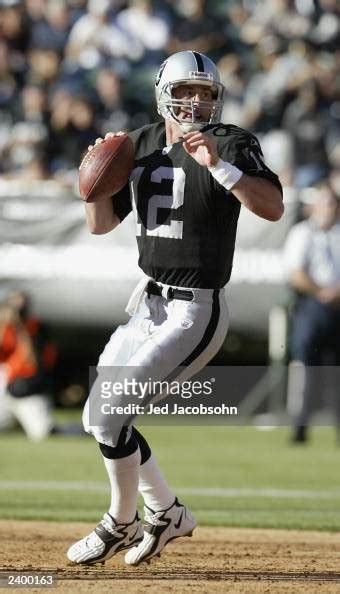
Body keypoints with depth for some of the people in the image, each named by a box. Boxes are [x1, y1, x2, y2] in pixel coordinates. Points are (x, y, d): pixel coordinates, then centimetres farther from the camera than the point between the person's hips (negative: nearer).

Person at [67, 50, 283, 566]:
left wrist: (217, 164, -36)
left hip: (195, 313, -8)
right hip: (148, 305, 8)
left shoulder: (231, 144, -11)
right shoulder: (141, 145, 8)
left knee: (105, 416, -12)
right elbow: (101, 223, 12)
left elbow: (274, 208, -26)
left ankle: (122, 523, 11)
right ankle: (166, 513, 31)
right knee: (101, 417, 14)